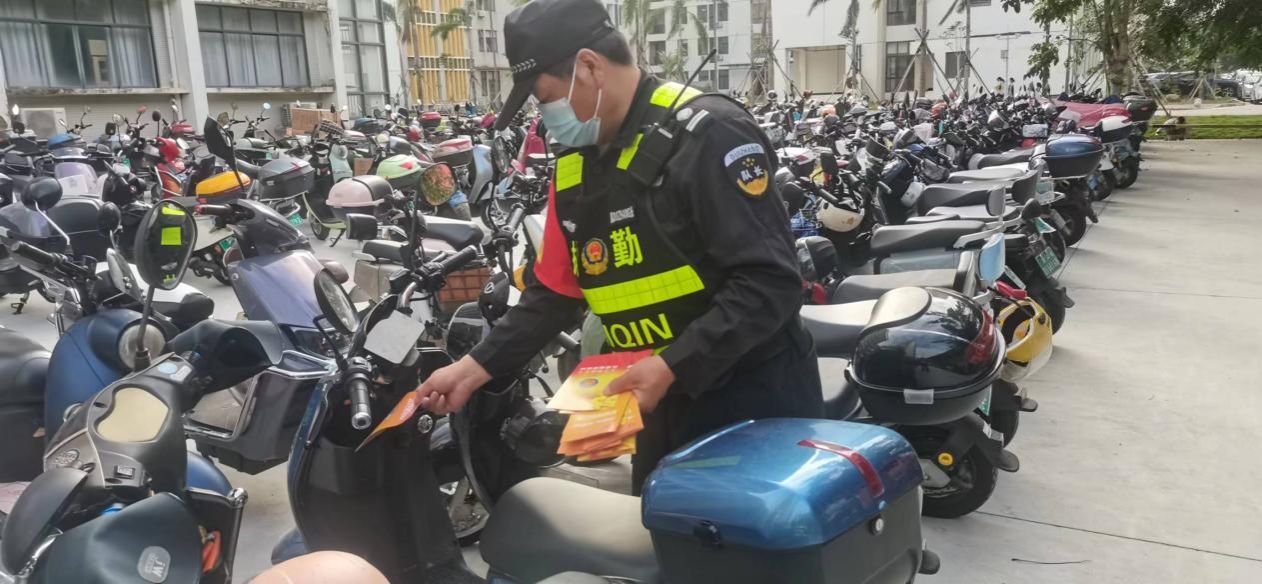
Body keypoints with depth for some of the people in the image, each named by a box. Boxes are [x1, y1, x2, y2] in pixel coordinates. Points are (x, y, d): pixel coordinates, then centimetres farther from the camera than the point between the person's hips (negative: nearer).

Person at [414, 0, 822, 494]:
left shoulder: (708, 135, -17)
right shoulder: (575, 166, 7)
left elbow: (769, 282, -22)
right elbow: (553, 291, 12)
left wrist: (672, 367, -27)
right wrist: (476, 367, 4)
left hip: (753, 398, -7)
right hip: (668, 401, 7)